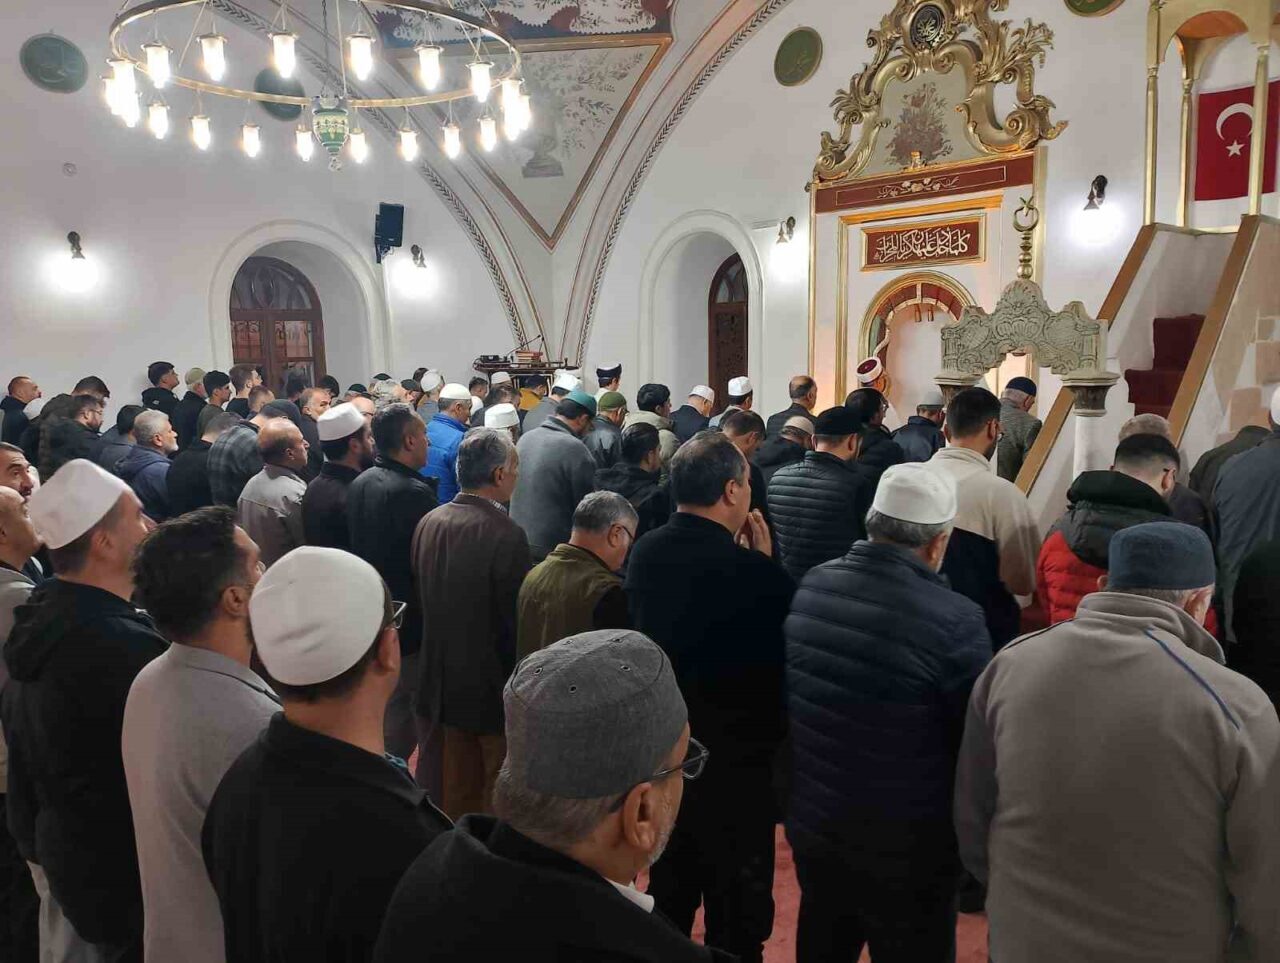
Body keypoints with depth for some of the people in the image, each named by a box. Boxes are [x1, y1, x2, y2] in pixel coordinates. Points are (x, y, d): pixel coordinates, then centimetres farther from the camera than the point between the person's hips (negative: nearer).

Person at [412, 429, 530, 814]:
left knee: (449, 792, 20)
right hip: (492, 686, -6)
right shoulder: (506, 535, -23)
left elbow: (420, 597, 6)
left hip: (440, 680, 7)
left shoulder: (427, 523, -2)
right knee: (498, 798, 12)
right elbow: (516, 619, -18)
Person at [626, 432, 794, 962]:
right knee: (738, 915, 14)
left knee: (668, 899, 25)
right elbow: (783, 653, -12)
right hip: (735, 760, -6)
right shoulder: (752, 570, -26)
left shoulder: (643, 554, -7)